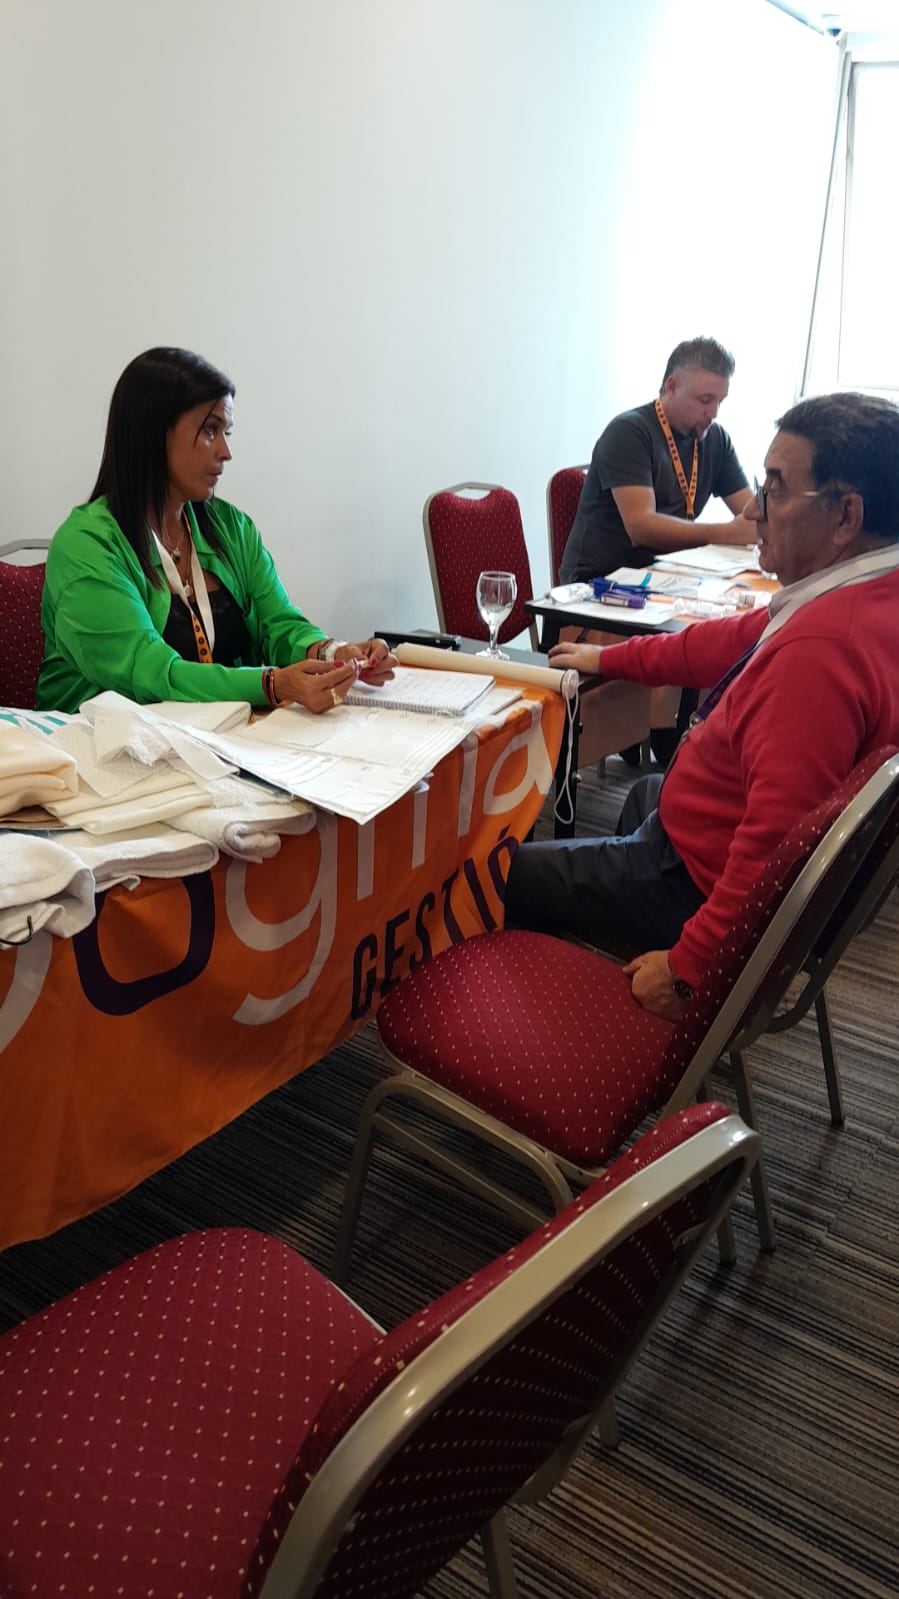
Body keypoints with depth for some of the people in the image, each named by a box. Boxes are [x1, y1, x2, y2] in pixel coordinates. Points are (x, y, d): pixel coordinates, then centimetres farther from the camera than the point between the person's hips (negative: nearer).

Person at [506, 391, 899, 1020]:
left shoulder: (820, 649, -37)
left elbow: (777, 845, -38)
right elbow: (736, 641, 9)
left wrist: (688, 968, -29)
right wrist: (609, 657, 19)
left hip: (704, 883, -10)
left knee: (503, 873, 4)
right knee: (645, 793, 39)